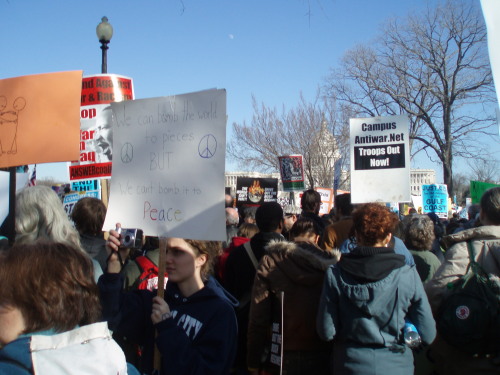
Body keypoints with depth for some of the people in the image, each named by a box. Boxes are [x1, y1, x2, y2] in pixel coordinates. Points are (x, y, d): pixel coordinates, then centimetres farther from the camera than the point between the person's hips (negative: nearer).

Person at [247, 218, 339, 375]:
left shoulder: (269, 262, -6)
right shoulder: (329, 263, -5)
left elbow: (258, 316, -8)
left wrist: (254, 361, -2)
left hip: (285, 357, 0)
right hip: (321, 356, 0)